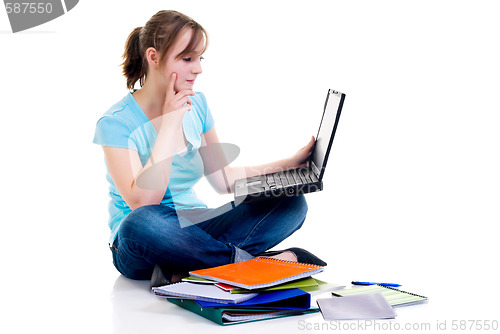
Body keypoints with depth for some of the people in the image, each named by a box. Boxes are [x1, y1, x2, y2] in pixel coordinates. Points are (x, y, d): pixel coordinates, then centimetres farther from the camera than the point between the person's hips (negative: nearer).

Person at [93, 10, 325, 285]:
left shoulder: (196, 105, 6)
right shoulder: (115, 122, -13)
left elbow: (222, 177, 13)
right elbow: (142, 203, -25)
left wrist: (292, 163, 5)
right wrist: (169, 123, -22)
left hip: (194, 227, 6)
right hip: (137, 248, -6)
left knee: (291, 203, -12)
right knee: (142, 223, -42)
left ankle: (186, 269, -26)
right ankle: (249, 261, -26)